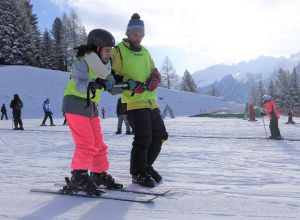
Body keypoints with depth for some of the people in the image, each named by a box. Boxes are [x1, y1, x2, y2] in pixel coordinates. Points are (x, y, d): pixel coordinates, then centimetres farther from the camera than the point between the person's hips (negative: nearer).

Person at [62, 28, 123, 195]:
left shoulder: (103, 64, 8)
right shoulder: (81, 62, -15)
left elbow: (109, 85, 12)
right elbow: (80, 85, -26)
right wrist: (93, 84, -44)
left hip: (92, 107, 8)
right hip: (76, 105, -8)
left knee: (98, 144, 11)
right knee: (86, 144, -13)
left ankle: (99, 174, 24)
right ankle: (78, 176, -2)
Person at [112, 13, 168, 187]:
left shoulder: (144, 51, 19)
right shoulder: (119, 50, -2)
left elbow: (154, 71, 19)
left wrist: (154, 79, -4)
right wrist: (130, 84, -19)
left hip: (151, 101, 8)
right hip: (134, 102, -7)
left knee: (160, 135, 10)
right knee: (143, 138, -11)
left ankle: (146, 165, 28)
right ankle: (138, 173, 8)